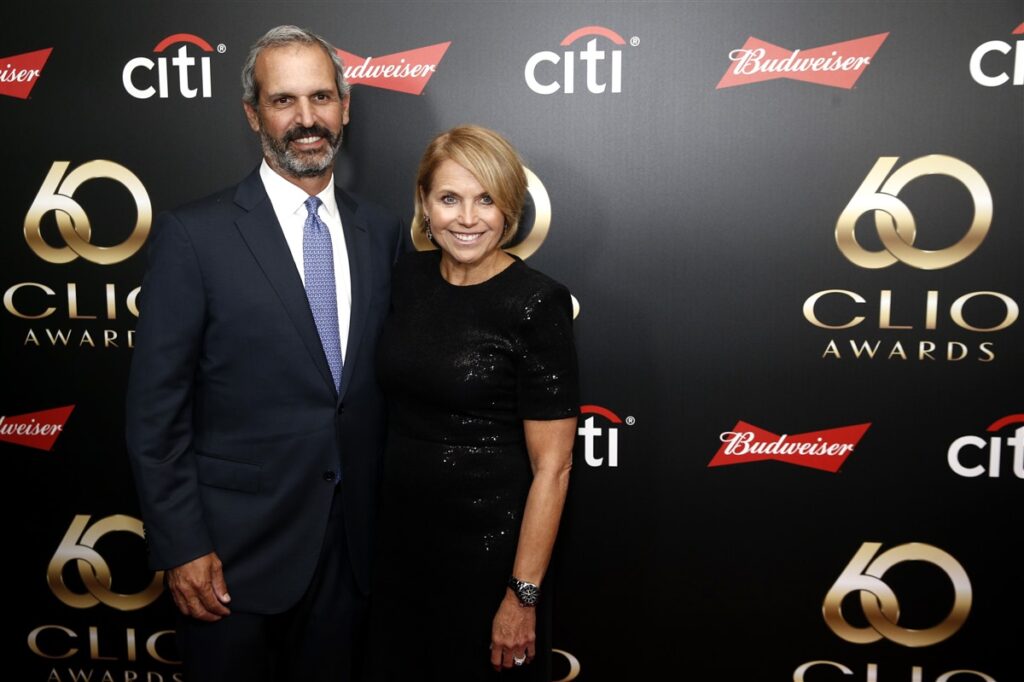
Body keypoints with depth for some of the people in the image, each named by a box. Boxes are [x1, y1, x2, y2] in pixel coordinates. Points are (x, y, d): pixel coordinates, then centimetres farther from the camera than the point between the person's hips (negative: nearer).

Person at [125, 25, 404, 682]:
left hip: (353, 545, 4)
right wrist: (181, 548, -11)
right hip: (236, 549, -3)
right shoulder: (193, 235, -10)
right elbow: (156, 410, -9)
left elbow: (387, 381, 9)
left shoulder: (383, 232, 2)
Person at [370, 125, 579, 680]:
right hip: (400, 535, 6)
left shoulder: (536, 303, -17)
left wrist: (523, 595, -15)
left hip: (489, 546, -5)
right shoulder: (408, 276, 0)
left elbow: (552, 466, -16)